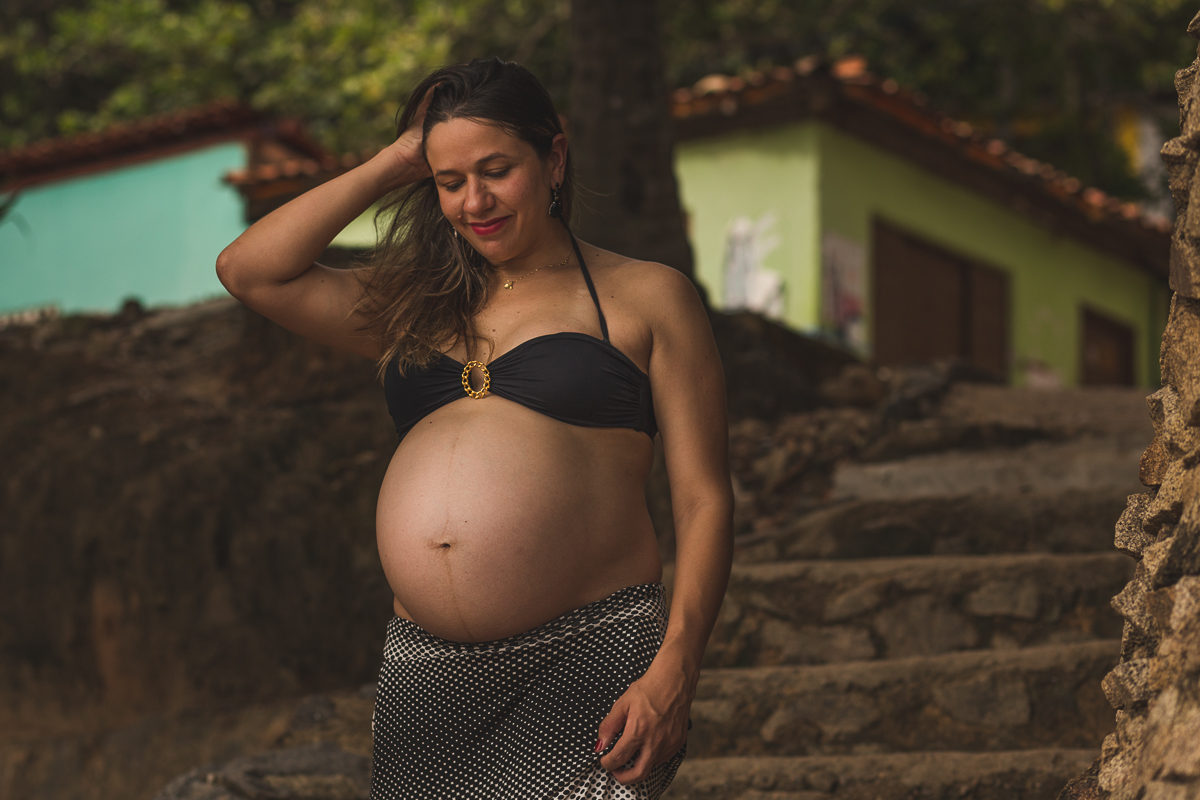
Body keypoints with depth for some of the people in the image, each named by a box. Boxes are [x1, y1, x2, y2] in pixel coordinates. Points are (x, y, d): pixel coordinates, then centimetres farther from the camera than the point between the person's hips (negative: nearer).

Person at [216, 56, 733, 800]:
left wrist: (674, 674, -10)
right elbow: (248, 270, 12)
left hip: (587, 660, -4)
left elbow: (705, 501, 1)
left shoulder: (648, 297, 7)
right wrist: (388, 167, 12)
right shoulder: (415, 307, 19)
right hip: (428, 673, 4)